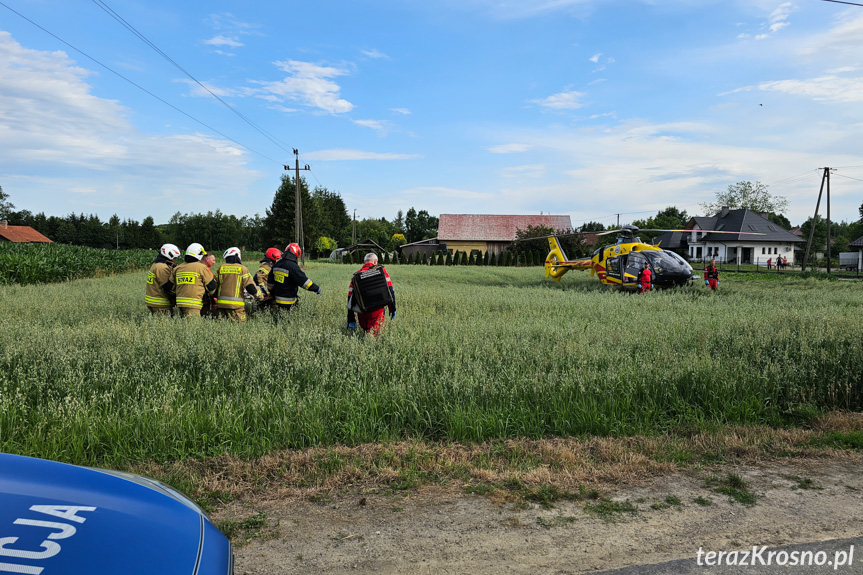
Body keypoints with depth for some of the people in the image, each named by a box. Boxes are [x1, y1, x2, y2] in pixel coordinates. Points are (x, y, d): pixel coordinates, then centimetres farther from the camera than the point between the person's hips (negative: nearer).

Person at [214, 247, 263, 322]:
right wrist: (259, 296, 10)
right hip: (236, 304, -4)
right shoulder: (243, 269, 0)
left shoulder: (221, 268, 11)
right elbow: (250, 286, -5)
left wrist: (215, 295, 33)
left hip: (221, 303, 4)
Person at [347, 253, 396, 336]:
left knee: (366, 334, 22)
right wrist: (392, 309, 10)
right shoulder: (381, 270, 4)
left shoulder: (356, 276, 9)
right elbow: (390, 290, 1)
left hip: (362, 313, 2)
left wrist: (351, 321, 11)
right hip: (377, 310, -2)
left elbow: (350, 300, 7)